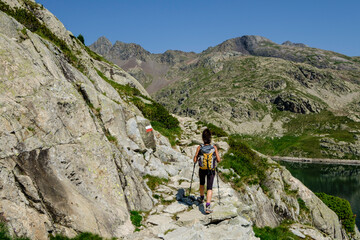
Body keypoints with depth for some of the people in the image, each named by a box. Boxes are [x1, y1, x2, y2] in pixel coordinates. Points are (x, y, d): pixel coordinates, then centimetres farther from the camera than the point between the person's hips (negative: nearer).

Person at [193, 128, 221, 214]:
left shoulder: (199, 147, -17)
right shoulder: (214, 148, -15)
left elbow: (195, 160, -12)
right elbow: (218, 160, -10)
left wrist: (195, 157, 10)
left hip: (202, 170, 1)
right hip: (211, 171, -1)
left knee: (202, 183, 29)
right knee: (209, 188, 4)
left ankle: (201, 197, 51)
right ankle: (207, 207, -9)